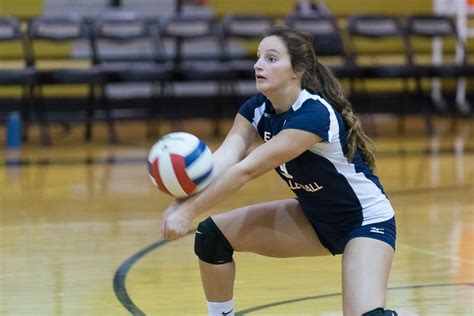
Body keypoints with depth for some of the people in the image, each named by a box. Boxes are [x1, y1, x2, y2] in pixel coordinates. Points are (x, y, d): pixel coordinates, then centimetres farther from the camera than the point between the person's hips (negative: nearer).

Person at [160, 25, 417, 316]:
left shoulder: (314, 114, -31)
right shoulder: (257, 108, -8)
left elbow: (247, 169, -37)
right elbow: (225, 158, -25)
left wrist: (190, 211, -40)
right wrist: (186, 198, -44)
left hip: (366, 221, -7)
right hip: (314, 218, 7)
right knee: (212, 234, -3)